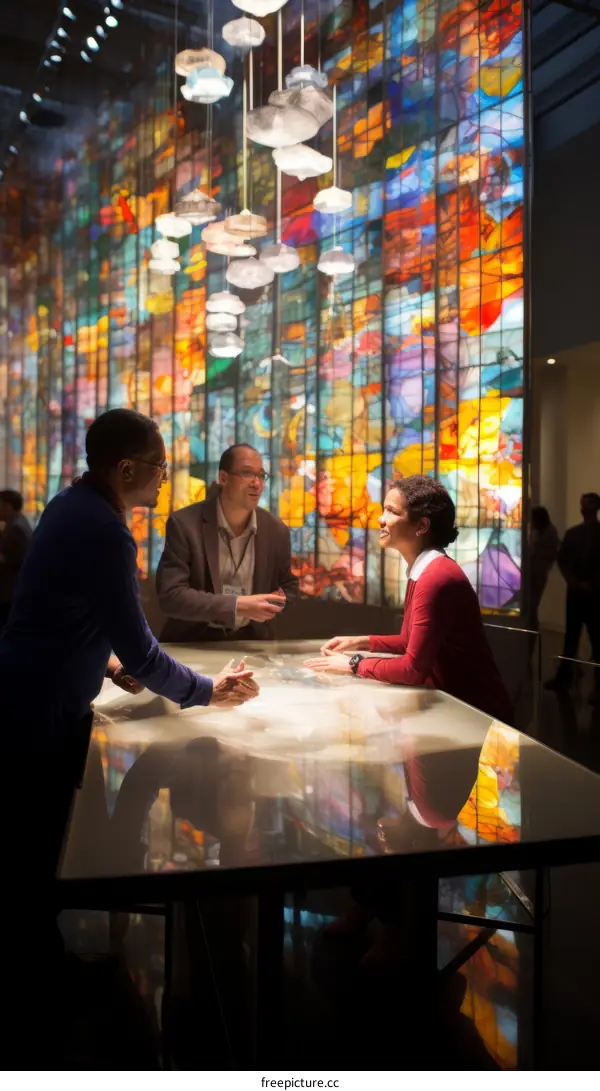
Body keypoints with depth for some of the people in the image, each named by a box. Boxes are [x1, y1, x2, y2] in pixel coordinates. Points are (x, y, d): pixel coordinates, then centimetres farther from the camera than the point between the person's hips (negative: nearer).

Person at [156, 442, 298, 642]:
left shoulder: (276, 530, -2)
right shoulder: (184, 524, -13)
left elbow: (288, 585, 13)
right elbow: (170, 596, -19)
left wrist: (271, 605, -9)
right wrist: (237, 605, -27)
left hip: (250, 640, 2)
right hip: (194, 642, -2)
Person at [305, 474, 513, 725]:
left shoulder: (437, 577, -24)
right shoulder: (423, 572, 5)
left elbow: (413, 668, -25)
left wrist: (353, 663, -13)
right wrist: (362, 642, 9)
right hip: (452, 703, 7)